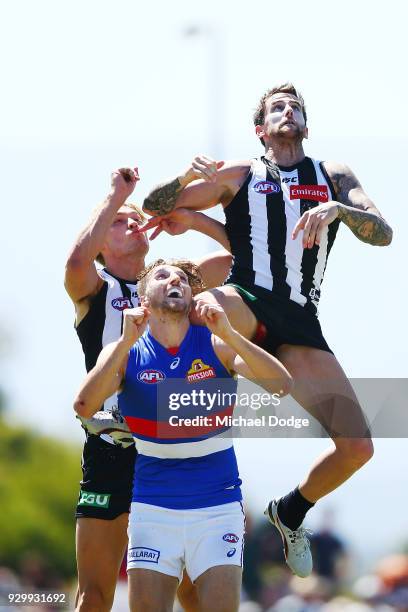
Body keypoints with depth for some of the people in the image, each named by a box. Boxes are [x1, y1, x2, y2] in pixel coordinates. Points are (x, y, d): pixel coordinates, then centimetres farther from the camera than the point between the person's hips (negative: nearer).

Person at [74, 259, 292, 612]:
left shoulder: (216, 344, -2)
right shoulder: (126, 351, -1)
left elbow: (281, 385, -17)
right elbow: (85, 407, -18)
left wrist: (227, 333, -26)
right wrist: (128, 341, -23)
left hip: (218, 505, 0)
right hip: (153, 507, 1)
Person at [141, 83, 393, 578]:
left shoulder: (333, 178, 18)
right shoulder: (239, 176, 15)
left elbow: (383, 234, 3)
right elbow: (154, 208, 15)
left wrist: (337, 210, -16)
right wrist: (188, 176, -5)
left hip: (300, 323, 3)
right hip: (247, 304, -3)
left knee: (357, 448, -8)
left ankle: (290, 512, 21)